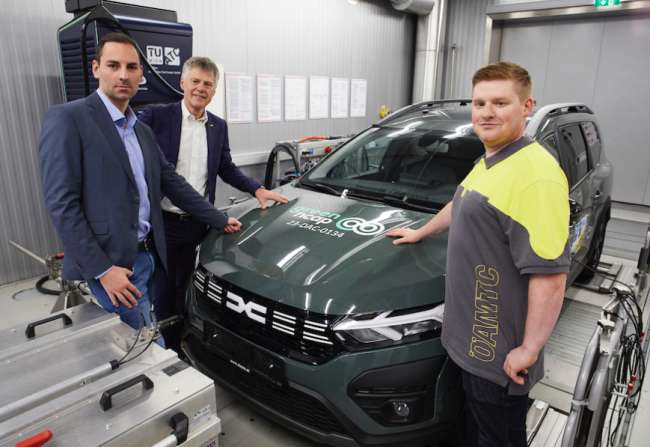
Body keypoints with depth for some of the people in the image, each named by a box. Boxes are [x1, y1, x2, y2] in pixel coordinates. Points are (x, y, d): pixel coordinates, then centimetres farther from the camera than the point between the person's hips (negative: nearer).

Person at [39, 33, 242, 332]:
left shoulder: (142, 131, 14)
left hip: (148, 258, 7)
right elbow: (61, 202, -15)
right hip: (110, 265, -7)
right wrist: (102, 269, -19)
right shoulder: (66, 118, -9)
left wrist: (220, 220, 17)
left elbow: (171, 182, 18)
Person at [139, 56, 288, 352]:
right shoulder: (156, 116, -8)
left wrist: (257, 189, 3)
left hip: (199, 226, 4)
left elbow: (226, 168, 15)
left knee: (186, 292, 18)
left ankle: (182, 350, 36)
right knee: (163, 293, 11)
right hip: (163, 224, -4)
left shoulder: (218, 126, 8)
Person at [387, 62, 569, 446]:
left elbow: (550, 275, -27)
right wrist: (420, 232, 36)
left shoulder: (535, 174, -25)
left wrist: (529, 350, -22)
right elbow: (461, 206, 28)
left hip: (501, 350, -9)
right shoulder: (489, 162, 9)